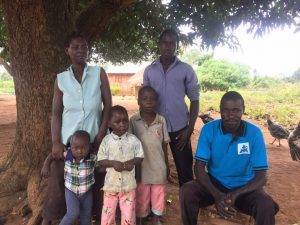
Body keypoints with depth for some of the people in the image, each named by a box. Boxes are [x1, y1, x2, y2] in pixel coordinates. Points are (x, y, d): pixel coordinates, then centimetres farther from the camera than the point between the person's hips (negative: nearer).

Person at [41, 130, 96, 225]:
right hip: (70, 191, -1)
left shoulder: (93, 158, -25)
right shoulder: (66, 155, -21)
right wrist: (46, 166, -14)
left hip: (87, 192, 1)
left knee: (86, 216, 14)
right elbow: (53, 154, -6)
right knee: (73, 213, -15)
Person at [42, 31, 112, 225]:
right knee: (59, 184, 6)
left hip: (94, 141, 0)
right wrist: (56, 142, -5)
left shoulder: (99, 73, 0)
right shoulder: (61, 79, 3)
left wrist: (101, 136, -7)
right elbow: (56, 113, 3)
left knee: (95, 185, 8)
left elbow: (108, 107, -2)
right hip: (67, 141, 1)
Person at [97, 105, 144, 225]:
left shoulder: (133, 139, -5)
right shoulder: (106, 140, -6)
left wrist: (132, 162, -20)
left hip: (128, 183, 0)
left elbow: (140, 157, 0)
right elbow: (100, 161, -5)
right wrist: (113, 163, -22)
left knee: (128, 213, 12)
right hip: (111, 183, 0)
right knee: (108, 212, 12)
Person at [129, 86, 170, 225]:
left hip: (159, 166, 2)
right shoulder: (133, 120, -9)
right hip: (141, 166, -1)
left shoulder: (161, 120, -5)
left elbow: (164, 144, 3)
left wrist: (167, 165, 7)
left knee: (159, 195, 17)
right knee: (141, 196, 14)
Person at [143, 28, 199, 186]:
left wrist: (190, 129, -6)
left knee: (185, 171, 4)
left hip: (179, 128, -1)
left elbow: (194, 100, 1)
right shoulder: (149, 70, 6)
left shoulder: (186, 70, 0)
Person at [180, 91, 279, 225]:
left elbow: (261, 176, -14)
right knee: (187, 192, -27)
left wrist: (235, 194, -32)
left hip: (244, 187, 0)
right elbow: (199, 168, -13)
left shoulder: (254, 133, -14)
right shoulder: (209, 129, -13)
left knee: (267, 206, -30)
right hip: (214, 182, 1)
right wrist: (217, 195, -30)